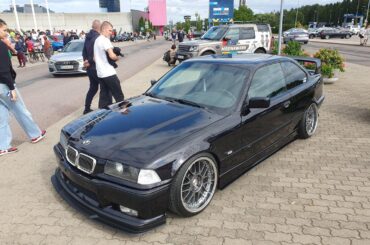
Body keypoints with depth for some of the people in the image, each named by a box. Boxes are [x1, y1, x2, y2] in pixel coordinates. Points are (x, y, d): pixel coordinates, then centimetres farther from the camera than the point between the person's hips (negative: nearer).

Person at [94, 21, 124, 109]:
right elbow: (112, 56, -20)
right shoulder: (105, 40, -12)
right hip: (109, 73, -9)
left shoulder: (97, 40, 18)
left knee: (104, 96, 11)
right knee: (119, 96, -2)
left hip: (100, 73, 9)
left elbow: (95, 57, 21)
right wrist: (117, 58, -3)